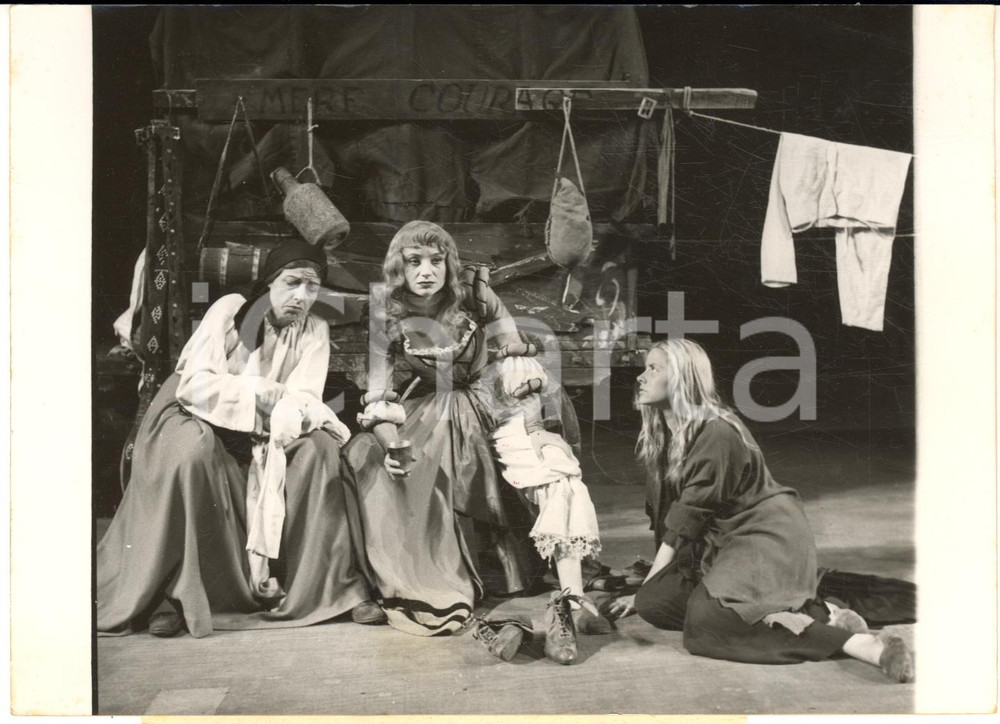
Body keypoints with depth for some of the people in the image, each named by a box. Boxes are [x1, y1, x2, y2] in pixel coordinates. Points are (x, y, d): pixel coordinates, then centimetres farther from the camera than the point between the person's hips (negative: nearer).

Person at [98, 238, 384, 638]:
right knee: (192, 449, -36)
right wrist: (261, 391, -22)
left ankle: (337, 584, -18)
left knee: (318, 447, -24)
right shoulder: (229, 309, -10)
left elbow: (303, 400, -14)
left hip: (262, 434, 3)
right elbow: (195, 383, -18)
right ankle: (172, 591, -27)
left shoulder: (315, 331, -2)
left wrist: (289, 411, -37)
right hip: (198, 417, -3)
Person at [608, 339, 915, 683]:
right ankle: (797, 614, -7)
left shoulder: (715, 433, -19)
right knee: (654, 603, -5)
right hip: (722, 542, 9)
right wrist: (646, 591, 3)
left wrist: (647, 588, -12)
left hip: (768, 537, -9)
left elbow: (684, 522, -18)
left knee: (706, 620, -27)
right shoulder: (663, 436, 8)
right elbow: (666, 519, 8)